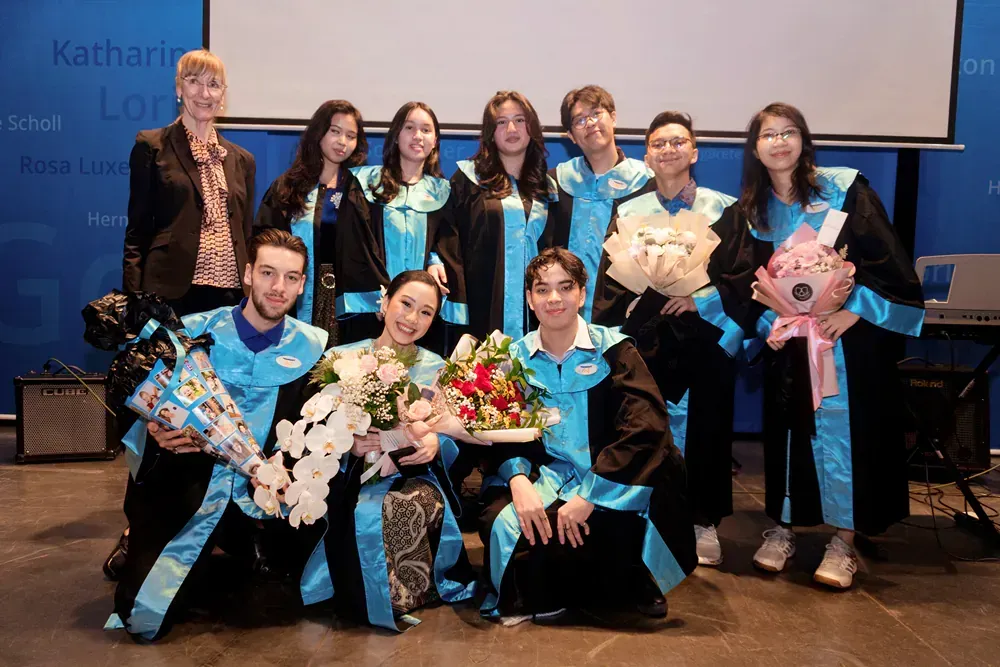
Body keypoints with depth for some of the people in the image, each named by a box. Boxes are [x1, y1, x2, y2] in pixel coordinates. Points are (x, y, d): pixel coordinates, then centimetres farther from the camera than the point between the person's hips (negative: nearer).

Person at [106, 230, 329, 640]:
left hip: (259, 496, 1)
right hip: (182, 484, 0)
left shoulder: (313, 348, -1)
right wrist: (156, 432, -20)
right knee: (142, 619, -8)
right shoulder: (194, 330, -2)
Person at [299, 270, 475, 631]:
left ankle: (400, 599, -9)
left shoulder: (440, 370, 10)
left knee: (414, 507, -36)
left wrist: (436, 443, -18)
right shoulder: (340, 359, 4)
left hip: (416, 476, 1)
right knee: (366, 515, -36)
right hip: (352, 477, 0)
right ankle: (371, 596, -6)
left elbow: (454, 443, 7)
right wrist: (348, 444, -21)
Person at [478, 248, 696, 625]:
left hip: (609, 485, -2)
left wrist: (589, 495, -24)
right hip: (543, 478, 2)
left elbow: (645, 428, -17)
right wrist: (518, 479, -21)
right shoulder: (516, 357, 5)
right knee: (501, 521, -26)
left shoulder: (613, 350, -5)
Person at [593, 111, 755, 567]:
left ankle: (705, 522, 18)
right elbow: (611, 282, 5)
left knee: (706, 430, 3)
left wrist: (702, 298, -15)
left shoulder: (725, 210, 7)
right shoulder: (629, 213, 10)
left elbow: (741, 274, 0)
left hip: (707, 335, 0)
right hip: (647, 337, 1)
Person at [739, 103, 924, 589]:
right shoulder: (753, 209, 6)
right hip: (789, 341, 3)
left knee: (846, 430, -1)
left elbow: (886, 257, -9)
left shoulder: (845, 189, -5)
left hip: (850, 336, -3)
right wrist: (766, 324, -9)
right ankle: (782, 528, 22)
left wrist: (854, 309, -18)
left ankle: (844, 540, 13)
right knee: (787, 430, 7)